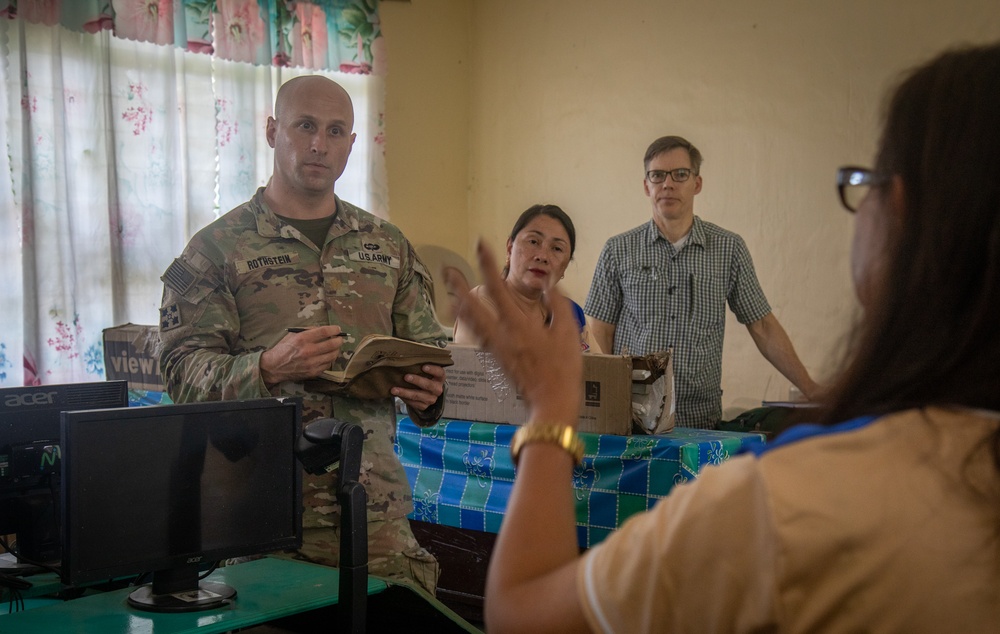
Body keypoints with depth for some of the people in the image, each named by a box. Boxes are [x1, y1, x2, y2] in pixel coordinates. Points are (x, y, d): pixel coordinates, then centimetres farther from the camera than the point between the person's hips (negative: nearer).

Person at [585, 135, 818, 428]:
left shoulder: (729, 248, 6)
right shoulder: (618, 250, 5)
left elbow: (763, 327, 10)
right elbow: (601, 334, 5)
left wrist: (812, 392, 4)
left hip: (701, 417, 1)